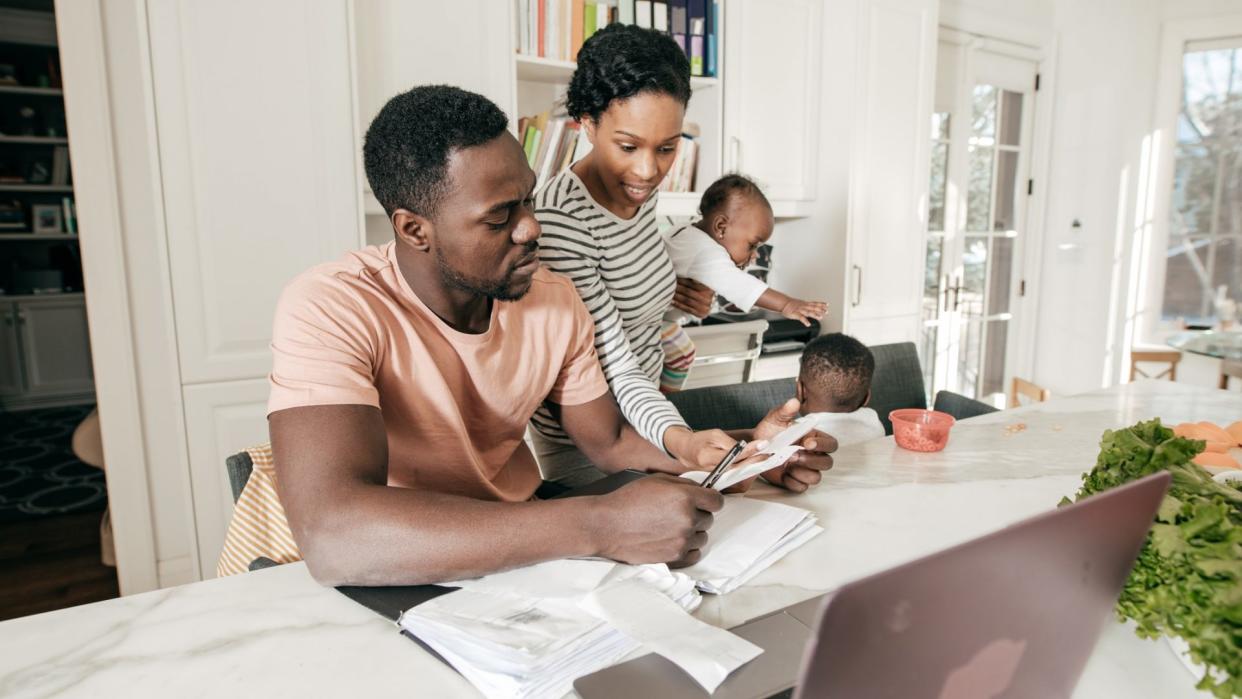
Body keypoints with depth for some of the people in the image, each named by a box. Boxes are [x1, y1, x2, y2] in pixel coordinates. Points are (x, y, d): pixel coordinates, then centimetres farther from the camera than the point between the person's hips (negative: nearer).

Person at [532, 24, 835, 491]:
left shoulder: (638, 189, -5)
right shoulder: (559, 220, -30)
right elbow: (616, 370, -33)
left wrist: (668, 296, 0)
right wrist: (679, 440, -48)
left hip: (641, 407, 9)